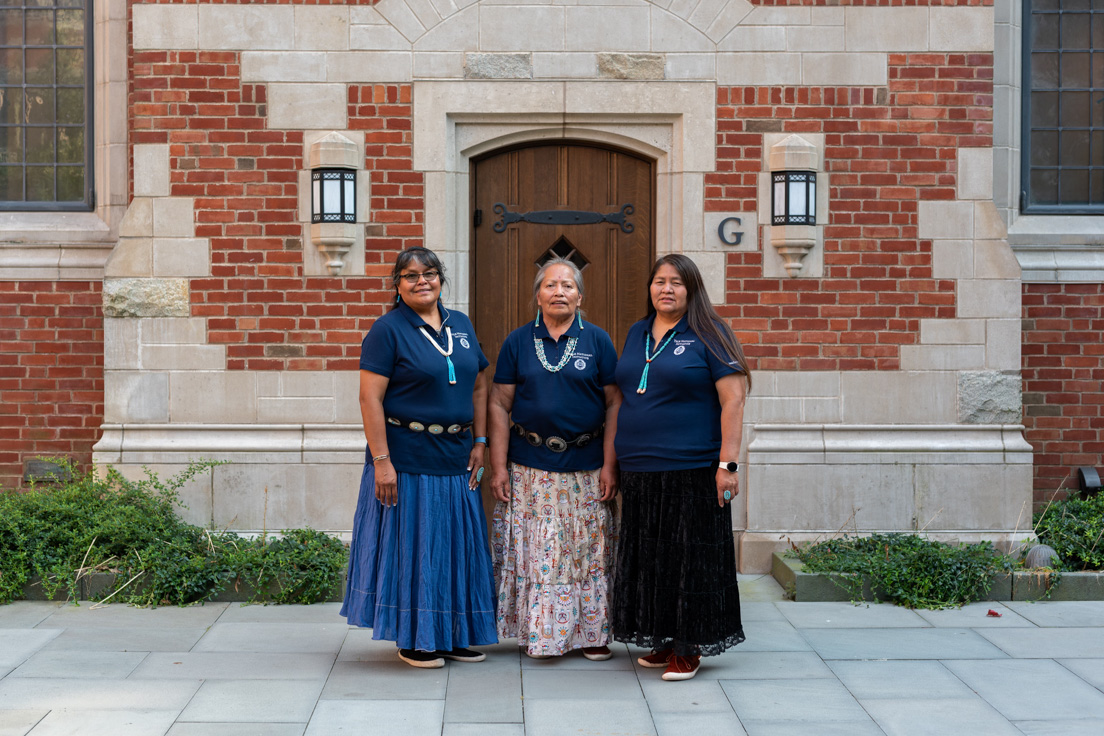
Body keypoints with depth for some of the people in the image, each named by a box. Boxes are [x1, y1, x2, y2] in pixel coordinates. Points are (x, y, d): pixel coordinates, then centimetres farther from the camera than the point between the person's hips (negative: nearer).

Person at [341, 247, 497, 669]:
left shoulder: (461, 325, 11)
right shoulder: (388, 330, -7)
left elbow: (478, 386, 17)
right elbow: (370, 398, -13)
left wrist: (479, 442, 7)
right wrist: (381, 460, -18)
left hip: (455, 459, 6)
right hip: (406, 458, -6)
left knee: (457, 546, 12)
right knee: (411, 546, 2)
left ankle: (453, 634, 25)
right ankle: (414, 640, 15)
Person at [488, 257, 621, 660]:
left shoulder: (598, 340, 3)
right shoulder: (518, 342, 5)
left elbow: (614, 404, 1)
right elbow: (499, 405, 3)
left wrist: (609, 465, -6)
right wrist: (498, 467, -3)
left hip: (586, 468, 0)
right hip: (529, 468, 1)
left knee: (589, 552, 4)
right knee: (532, 552, 3)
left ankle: (591, 631, 16)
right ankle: (539, 630, 16)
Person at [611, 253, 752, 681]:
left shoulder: (707, 334, -4)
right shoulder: (637, 334, 14)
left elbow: (733, 398, -10)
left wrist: (727, 463, -17)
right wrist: (618, 458, 15)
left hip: (691, 470, -6)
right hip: (640, 471, 6)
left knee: (689, 559, 0)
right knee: (650, 559, 10)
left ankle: (689, 649, 10)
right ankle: (663, 642, 22)